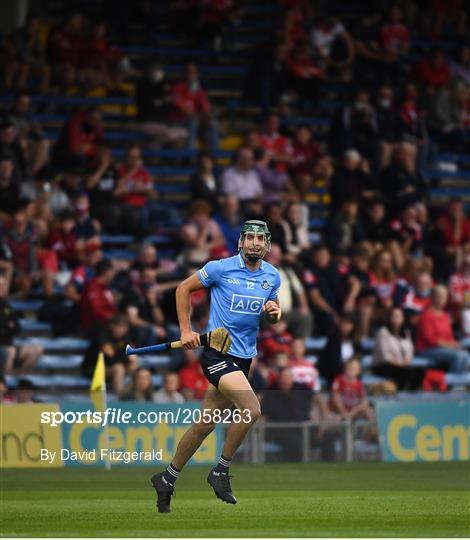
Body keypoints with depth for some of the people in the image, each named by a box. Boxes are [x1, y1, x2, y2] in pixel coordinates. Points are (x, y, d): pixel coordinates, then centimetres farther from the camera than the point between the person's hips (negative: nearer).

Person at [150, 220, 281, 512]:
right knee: (252, 410, -24)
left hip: (244, 357, 6)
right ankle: (221, 471, -6)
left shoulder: (272, 276, 7)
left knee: (205, 425, 11)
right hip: (217, 353, -6)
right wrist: (186, 331, -3)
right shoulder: (220, 268, -8)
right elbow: (184, 288, 2)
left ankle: (167, 478, 26)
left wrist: (275, 311, -2)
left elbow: (273, 307, 23)